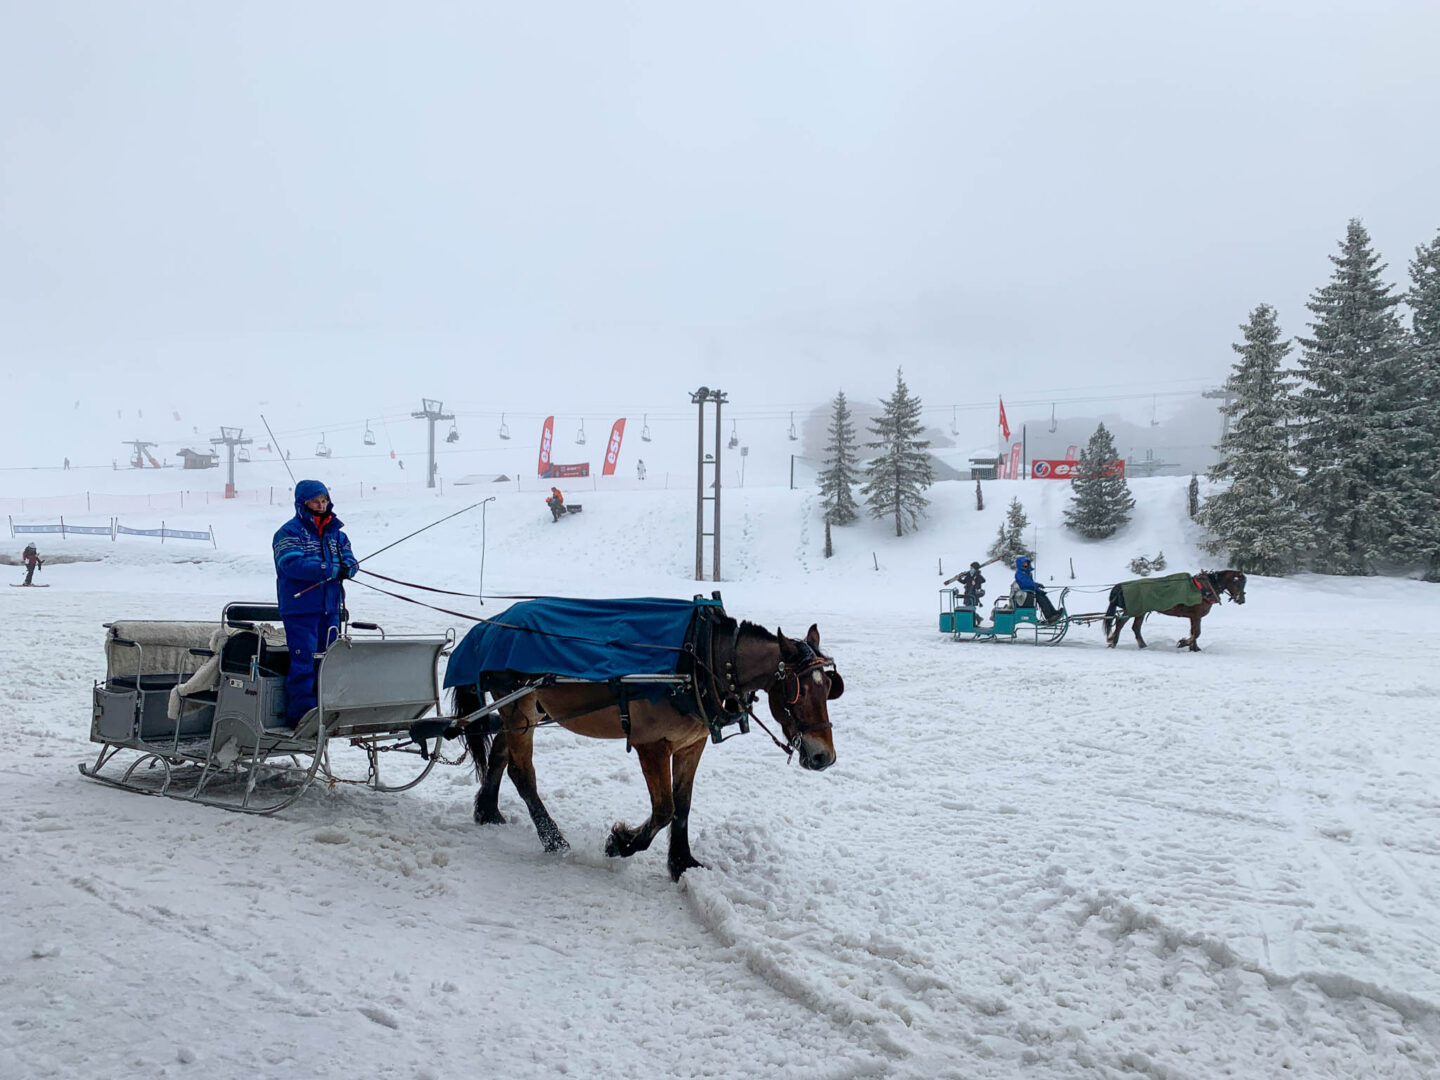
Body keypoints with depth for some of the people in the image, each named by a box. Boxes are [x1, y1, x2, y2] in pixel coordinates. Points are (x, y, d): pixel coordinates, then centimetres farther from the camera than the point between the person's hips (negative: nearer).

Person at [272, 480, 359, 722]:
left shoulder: (335, 532, 14)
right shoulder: (289, 532, -5)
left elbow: (349, 559, 11)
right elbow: (292, 564, -20)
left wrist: (347, 568, -15)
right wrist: (332, 570, -25)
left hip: (330, 607, 6)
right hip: (299, 607, -6)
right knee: (303, 660, -7)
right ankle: (301, 709, -1)